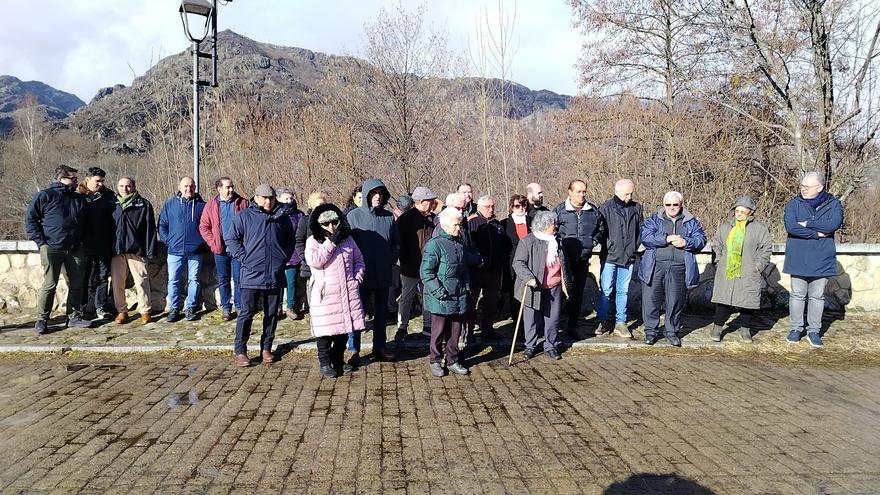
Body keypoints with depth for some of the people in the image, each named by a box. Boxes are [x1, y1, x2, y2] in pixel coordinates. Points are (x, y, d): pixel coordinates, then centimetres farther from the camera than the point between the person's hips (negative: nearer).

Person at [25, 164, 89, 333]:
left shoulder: (78, 199, 16)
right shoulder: (45, 196, -1)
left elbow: (84, 222, 25)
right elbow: (30, 219, -1)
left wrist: (81, 241, 13)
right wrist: (41, 241, -8)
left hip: (75, 249, 5)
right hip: (52, 248, -5)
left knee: (77, 284, 6)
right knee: (49, 284, -4)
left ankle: (75, 316, 16)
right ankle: (42, 319, 6)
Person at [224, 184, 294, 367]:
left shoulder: (282, 216, 10)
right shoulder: (244, 216, 1)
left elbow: (290, 240, 20)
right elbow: (230, 238, 2)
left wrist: (284, 258, 8)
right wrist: (243, 258, -7)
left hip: (275, 275, 3)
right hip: (251, 274, -3)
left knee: (271, 314, 10)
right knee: (246, 313, -1)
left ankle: (266, 348, 22)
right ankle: (240, 351, 8)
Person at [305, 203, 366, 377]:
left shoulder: (347, 239, 12)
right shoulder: (313, 241, -2)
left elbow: (358, 259, 20)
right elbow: (314, 261, -19)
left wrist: (357, 277, 4)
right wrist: (331, 242, -17)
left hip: (348, 291, 5)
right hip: (325, 293, -4)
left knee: (345, 326, 10)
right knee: (326, 329, -4)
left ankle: (338, 360, 26)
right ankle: (325, 363, 11)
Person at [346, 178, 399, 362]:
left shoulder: (389, 217, 6)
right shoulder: (354, 216, -6)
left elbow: (395, 244, 15)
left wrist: (391, 260, 0)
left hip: (383, 275, 4)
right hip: (361, 275, -4)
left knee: (382, 312, 14)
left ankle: (380, 347, 27)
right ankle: (354, 350, 11)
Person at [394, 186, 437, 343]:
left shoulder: (433, 218, 5)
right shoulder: (406, 218, -9)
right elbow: (400, 242, -9)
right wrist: (406, 262, -11)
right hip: (410, 268, -4)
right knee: (406, 298, 5)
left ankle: (427, 325, 25)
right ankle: (402, 328, 16)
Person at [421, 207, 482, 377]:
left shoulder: (460, 244, 11)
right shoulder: (435, 244, -12)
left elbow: (470, 260, 30)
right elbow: (425, 271, -14)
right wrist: (438, 291, -18)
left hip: (459, 297, 6)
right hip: (441, 299, -6)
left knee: (455, 331, 12)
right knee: (438, 331, 4)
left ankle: (452, 361, 25)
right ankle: (435, 362, 19)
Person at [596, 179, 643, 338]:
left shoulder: (637, 208, 6)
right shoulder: (606, 208, -6)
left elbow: (641, 229, 14)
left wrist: (635, 246, 6)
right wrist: (606, 246, -8)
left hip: (628, 257, 3)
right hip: (609, 256, -3)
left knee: (623, 291, 9)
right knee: (605, 290, 0)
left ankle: (620, 323, 17)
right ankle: (603, 321, 13)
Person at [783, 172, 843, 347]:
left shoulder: (833, 205, 1)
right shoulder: (794, 204, -1)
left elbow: (834, 224, -18)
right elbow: (790, 226, -17)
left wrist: (807, 224, -16)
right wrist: (817, 233, -15)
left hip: (822, 260, 0)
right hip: (798, 259, 0)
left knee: (817, 296, 9)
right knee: (797, 294, 6)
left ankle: (814, 330, 19)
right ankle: (796, 328, 18)